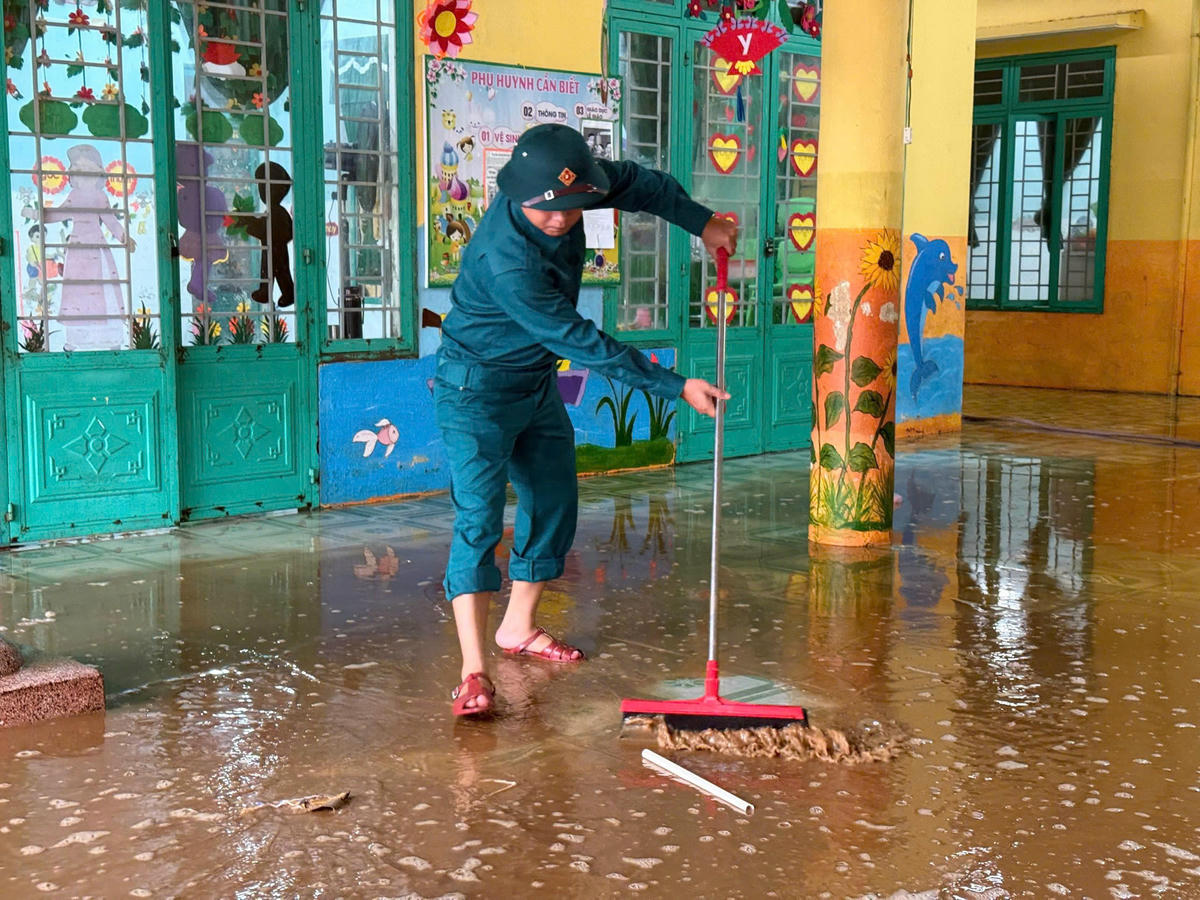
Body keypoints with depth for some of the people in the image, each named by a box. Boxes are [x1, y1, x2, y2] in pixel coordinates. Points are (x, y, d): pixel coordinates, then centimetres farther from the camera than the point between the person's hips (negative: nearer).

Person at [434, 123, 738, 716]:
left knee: (553, 506, 15)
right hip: (478, 388, -9)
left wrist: (701, 222, 3)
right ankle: (473, 671, -16)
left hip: (538, 383, 9)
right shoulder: (506, 259, -35)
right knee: (478, 518, -15)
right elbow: (582, 342, -31)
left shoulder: (567, 187, -13)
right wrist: (675, 387, -27)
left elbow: (635, 182, 9)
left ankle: (518, 626, 32)